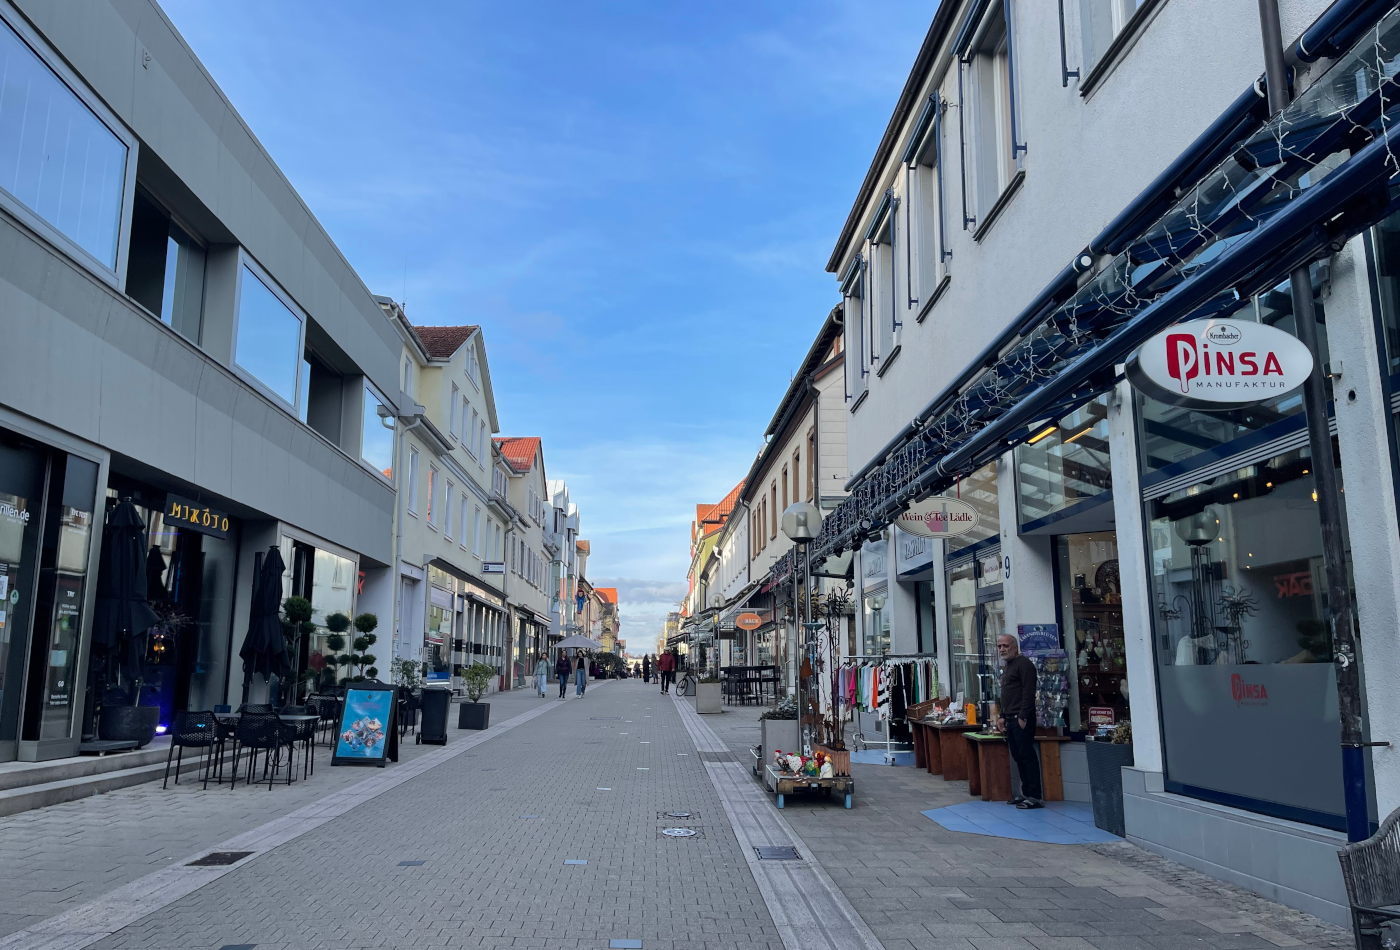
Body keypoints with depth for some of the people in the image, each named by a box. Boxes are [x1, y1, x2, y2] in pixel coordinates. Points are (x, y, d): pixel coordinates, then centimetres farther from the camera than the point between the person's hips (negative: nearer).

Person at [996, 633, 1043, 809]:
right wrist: (1003, 716, 19)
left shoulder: (1023, 664, -10)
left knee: (1027, 756, -8)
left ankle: (1034, 797, -6)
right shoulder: (1006, 666, 20)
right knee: (1018, 757, 10)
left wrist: (1022, 717, -20)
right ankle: (1026, 793, 15)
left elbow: (1028, 693, -17)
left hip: (1022, 719, -9)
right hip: (1011, 720, 9)